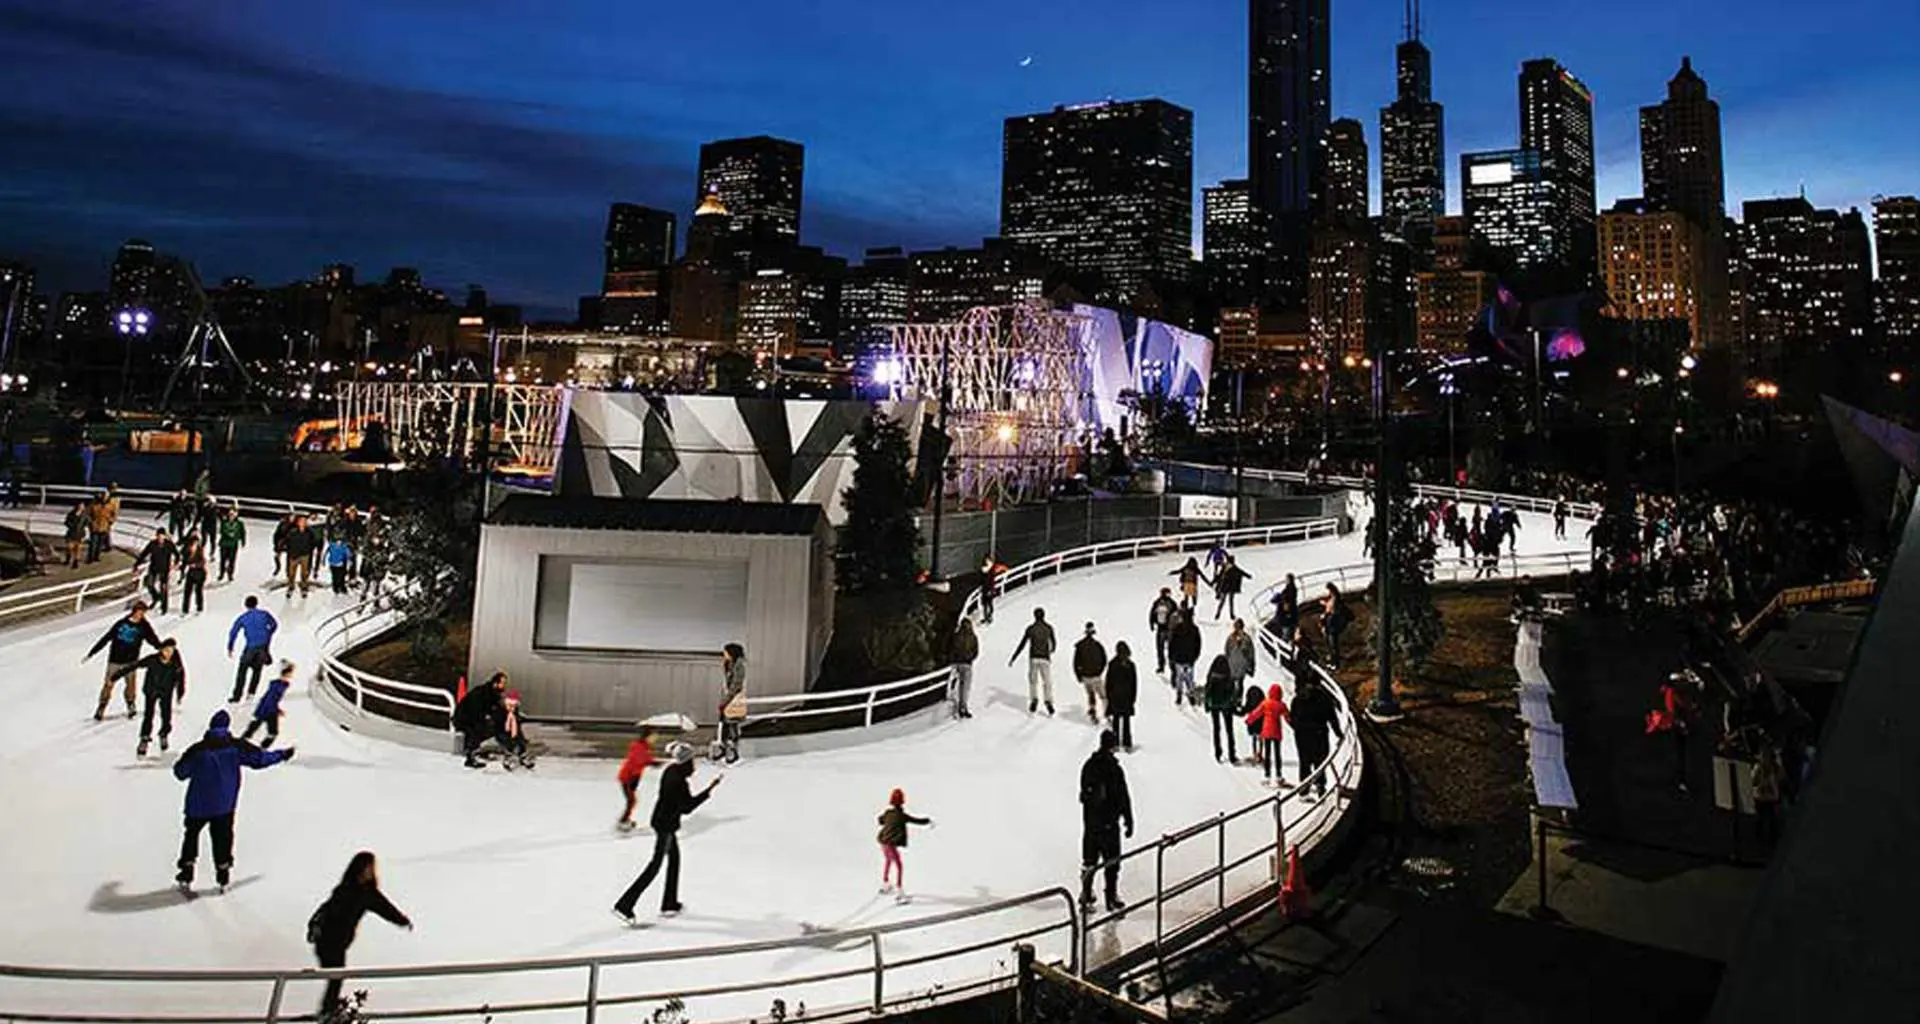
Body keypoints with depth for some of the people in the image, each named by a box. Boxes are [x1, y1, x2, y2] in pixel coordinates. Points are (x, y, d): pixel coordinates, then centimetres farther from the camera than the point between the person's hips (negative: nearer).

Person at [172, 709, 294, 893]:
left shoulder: (197, 750, -15)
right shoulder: (237, 746, -11)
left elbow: (180, 772, -5)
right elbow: (259, 758, -3)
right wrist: (282, 755, 12)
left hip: (199, 804, -1)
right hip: (225, 805, 1)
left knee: (192, 834, 19)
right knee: (223, 836, 14)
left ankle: (186, 874, 18)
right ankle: (223, 877, 22)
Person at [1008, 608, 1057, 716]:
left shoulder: (1030, 628, -3)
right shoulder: (1049, 628, 0)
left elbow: (1022, 645, -3)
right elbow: (1053, 643, 13)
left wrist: (1012, 659, 1)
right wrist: (1052, 650, 37)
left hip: (1033, 658, 0)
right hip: (1045, 658, 0)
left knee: (1033, 680, 15)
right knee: (1047, 682, 9)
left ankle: (1034, 699, -1)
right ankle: (1049, 702, -4)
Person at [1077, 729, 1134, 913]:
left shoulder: (1088, 765, 0)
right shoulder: (1114, 769, -19)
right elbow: (1124, 798, -15)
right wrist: (1128, 821, -6)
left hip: (1089, 821, 6)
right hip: (1108, 822, -6)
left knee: (1089, 860, 17)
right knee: (1112, 862, 6)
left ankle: (1086, 895, 24)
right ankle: (1111, 899, 11)